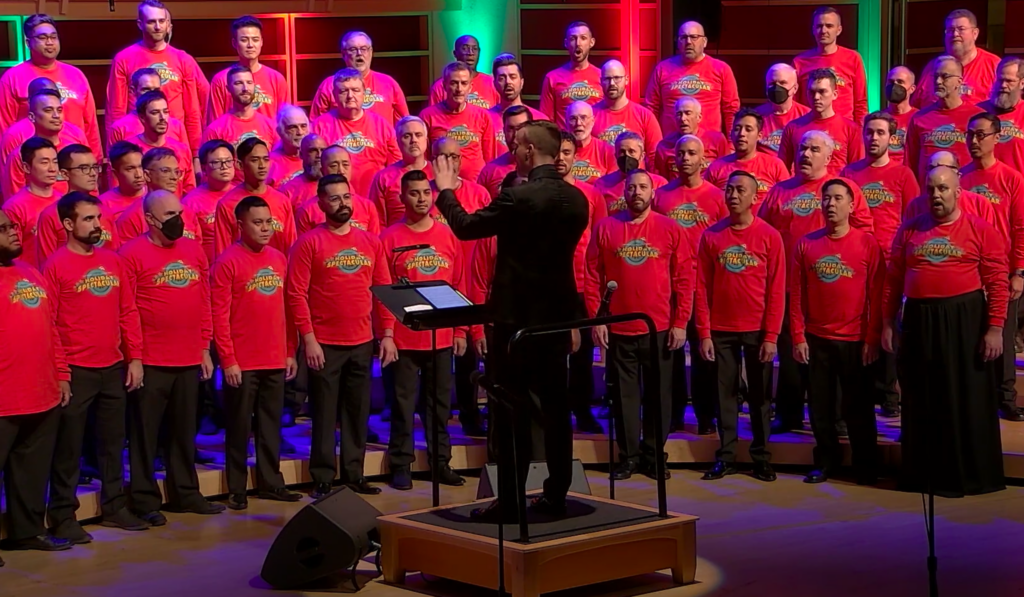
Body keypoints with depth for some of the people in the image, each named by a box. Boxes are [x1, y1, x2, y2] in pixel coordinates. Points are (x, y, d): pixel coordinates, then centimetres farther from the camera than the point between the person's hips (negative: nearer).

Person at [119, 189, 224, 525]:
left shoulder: (194, 250, 9)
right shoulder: (133, 254, -8)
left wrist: (204, 347, 11)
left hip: (190, 359, 5)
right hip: (151, 362, -5)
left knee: (184, 430, 14)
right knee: (145, 432, 3)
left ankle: (185, 493, 24)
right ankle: (145, 499, 10)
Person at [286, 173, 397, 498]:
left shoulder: (371, 242, 9)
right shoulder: (309, 243, -4)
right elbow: (296, 294, -8)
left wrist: (387, 334, 4)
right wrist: (308, 339, -13)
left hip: (362, 344, 4)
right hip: (324, 345, -4)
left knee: (358, 413, 10)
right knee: (325, 414, 0)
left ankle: (354, 474, 19)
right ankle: (322, 479, 7)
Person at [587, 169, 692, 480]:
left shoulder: (670, 229, 1)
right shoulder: (605, 227, 2)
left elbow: (684, 278, 0)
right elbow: (593, 276, 1)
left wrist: (680, 322, -5)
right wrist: (595, 319, -6)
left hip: (660, 329, 0)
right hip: (618, 329, 0)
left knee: (658, 394, 6)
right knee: (625, 394, 7)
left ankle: (654, 456, 16)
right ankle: (628, 456, 14)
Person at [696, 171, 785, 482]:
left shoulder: (769, 236, -3)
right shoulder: (711, 235, 2)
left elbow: (777, 290, -4)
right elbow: (702, 287, 2)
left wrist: (771, 336, -9)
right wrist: (704, 333, -3)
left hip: (757, 331, -1)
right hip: (721, 330, 1)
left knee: (759, 395, 6)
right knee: (725, 394, 6)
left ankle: (762, 457, 14)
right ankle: (725, 456, 13)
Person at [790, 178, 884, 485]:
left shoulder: (867, 243, -3)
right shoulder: (806, 244, 3)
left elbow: (876, 295, -4)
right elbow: (796, 294, 4)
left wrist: (872, 339, -7)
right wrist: (798, 337, -1)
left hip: (854, 340, -2)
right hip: (816, 339, 2)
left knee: (858, 407, 3)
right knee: (820, 406, 8)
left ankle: (866, 467, 13)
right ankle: (826, 461, 21)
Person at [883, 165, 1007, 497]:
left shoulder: (981, 230, -2)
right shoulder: (909, 230, 8)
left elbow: (997, 284, -6)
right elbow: (893, 280, 8)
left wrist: (995, 328, -12)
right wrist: (887, 324, 4)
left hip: (965, 322, -3)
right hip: (918, 323, 3)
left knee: (966, 401, 2)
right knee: (922, 402, 9)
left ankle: (969, 475, 11)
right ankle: (924, 475, 18)